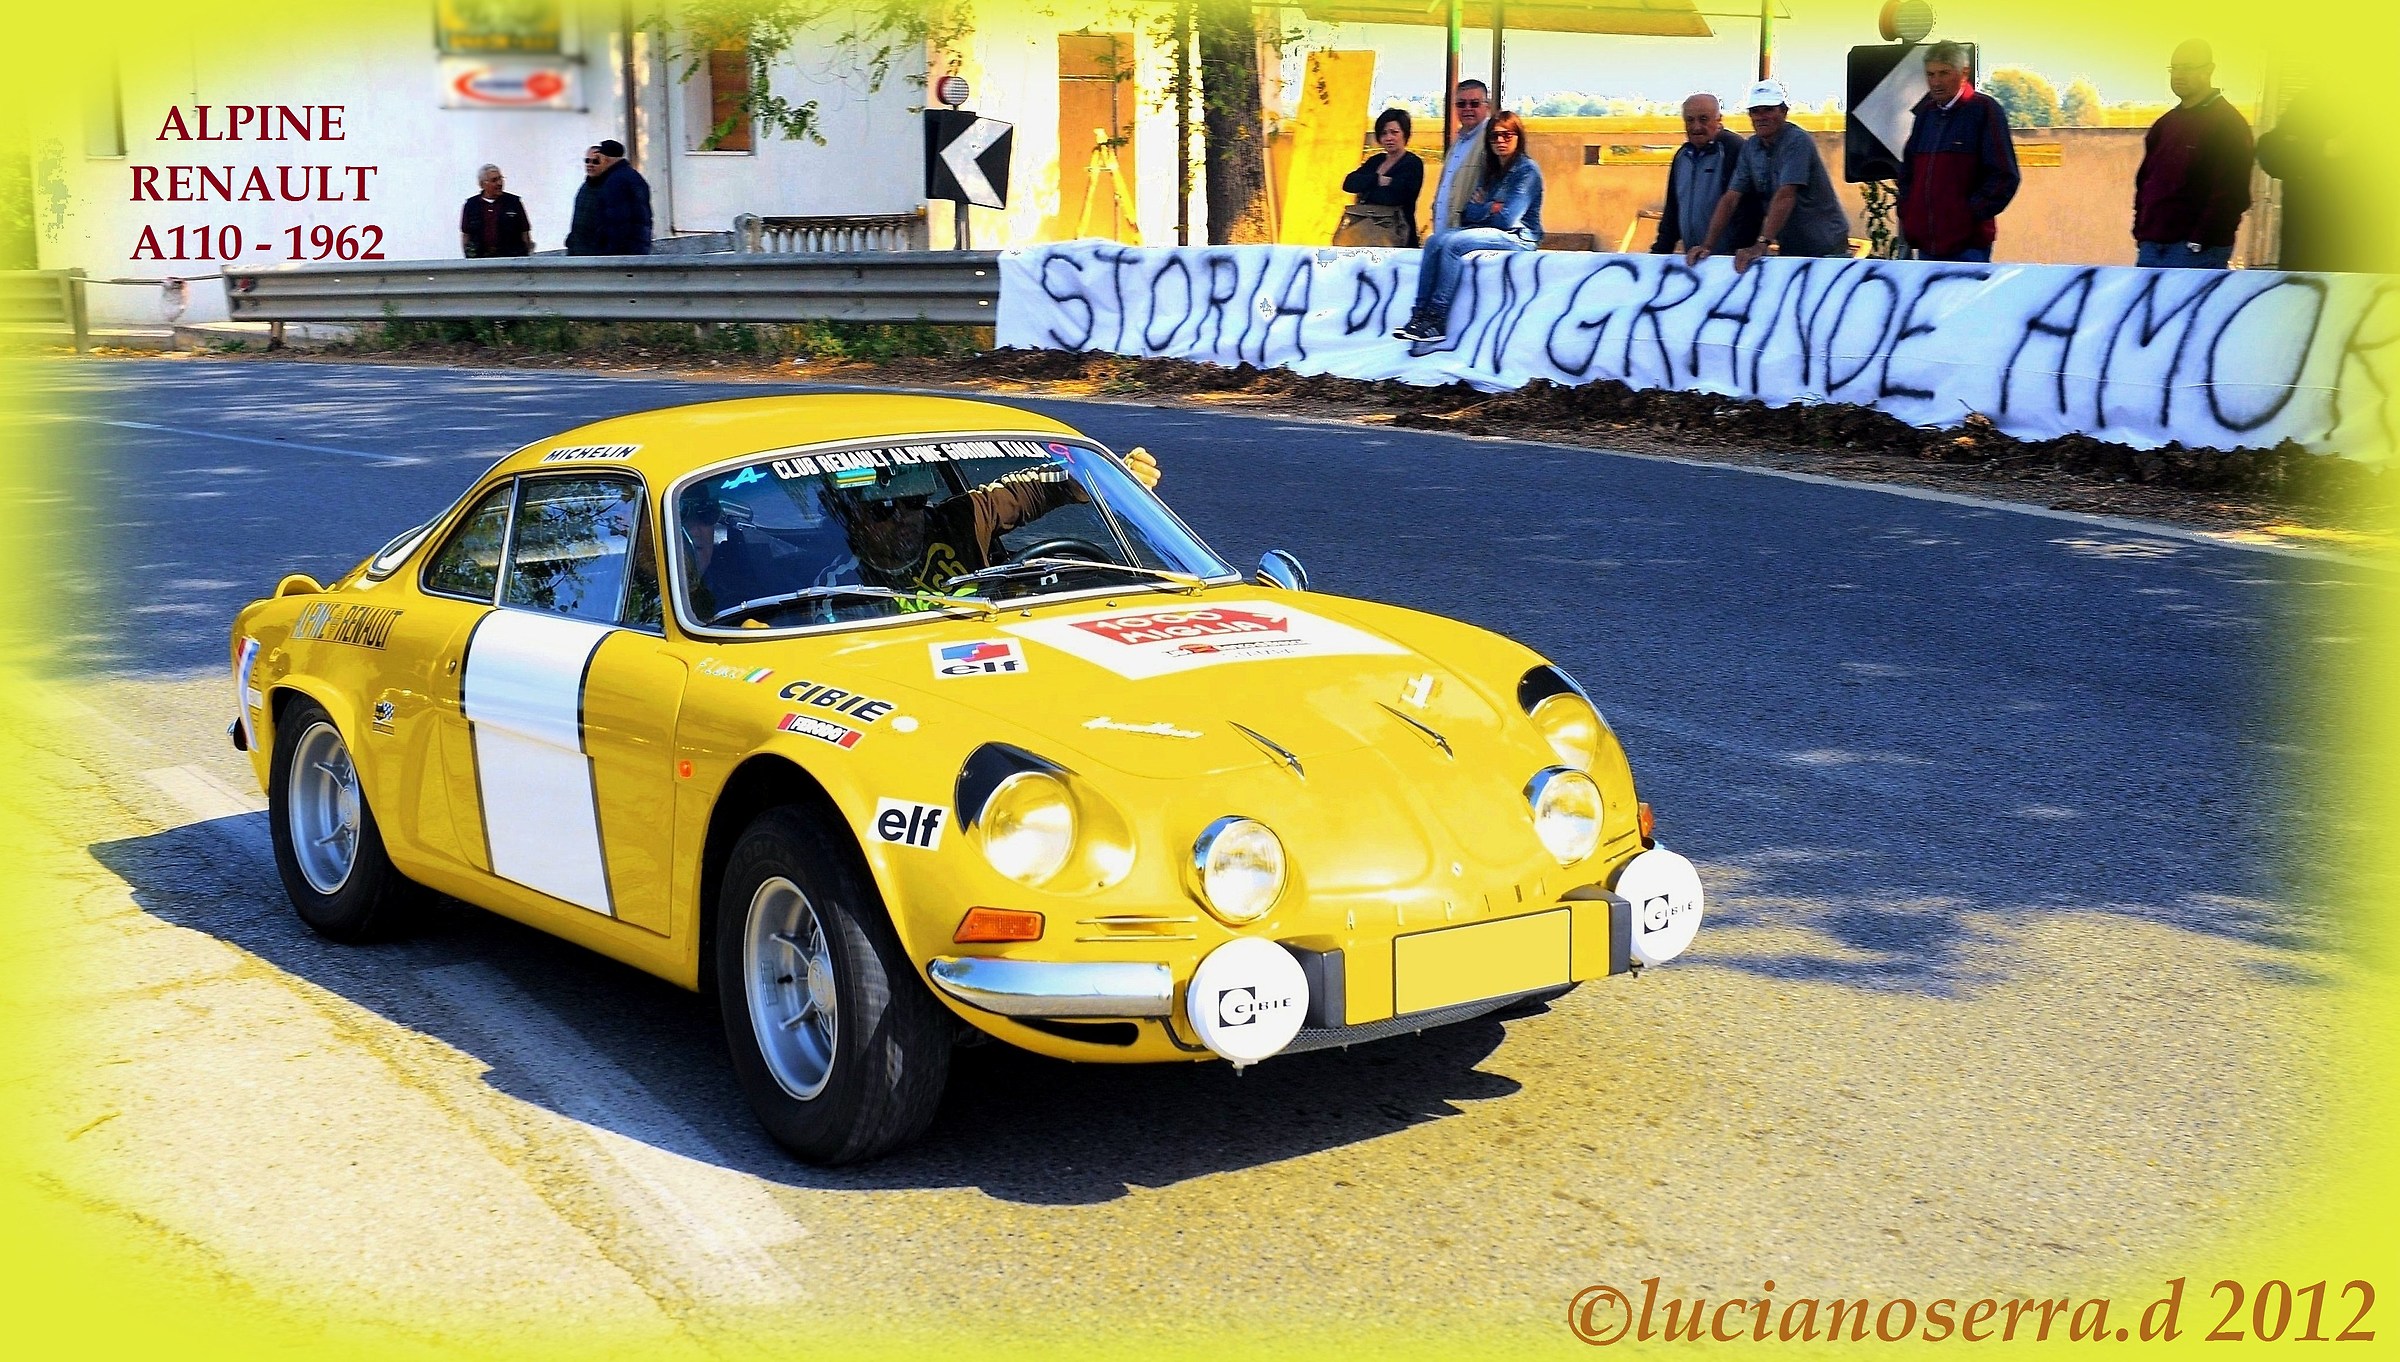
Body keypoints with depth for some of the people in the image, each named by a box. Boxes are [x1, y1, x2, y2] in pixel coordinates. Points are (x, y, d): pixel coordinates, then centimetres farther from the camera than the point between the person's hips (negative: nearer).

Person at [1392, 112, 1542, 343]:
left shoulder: (1527, 170, -7)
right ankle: (1421, 313, -28)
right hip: (1488, 231, 8)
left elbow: (1507, 218, -16)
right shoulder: (1492, 170, 19)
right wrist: (1490, 208, -8)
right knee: (1435, 241, -16)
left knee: (1451, 243, -27)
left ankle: (1438, 321, -31)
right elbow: (1469, 214, 11)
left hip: (1517, 236, -8)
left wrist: (1481, 209, 1)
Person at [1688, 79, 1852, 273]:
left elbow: (1785, 196, -27)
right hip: (1789, 250, 6)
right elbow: (1730, 198, 2)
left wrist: (1761, 245, -35)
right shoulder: (1751, 148, 5)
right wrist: (1707, 245, -9)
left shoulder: (1797, 141, -17)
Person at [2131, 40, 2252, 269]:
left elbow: (2229, 194, -13)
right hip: (2152, 246, 7)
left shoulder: (2228, 124, -5)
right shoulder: (2165, 124, 18)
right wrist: (2141, 233, 13)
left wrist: (2200, 241, -18)